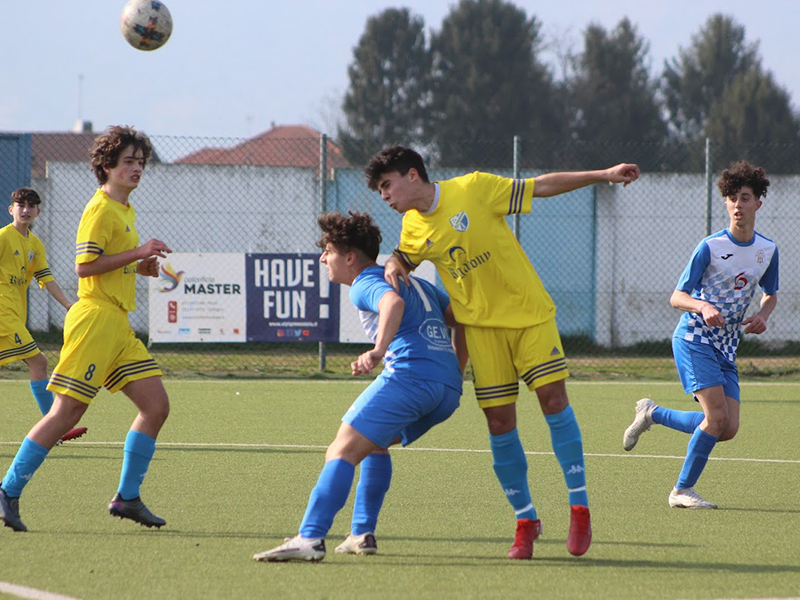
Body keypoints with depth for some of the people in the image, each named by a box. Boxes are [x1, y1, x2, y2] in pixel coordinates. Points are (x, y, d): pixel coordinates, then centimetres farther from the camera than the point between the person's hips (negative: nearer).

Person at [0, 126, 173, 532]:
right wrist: (137, 253, -18)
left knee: (156, 406, 2)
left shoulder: (124, 211, 20)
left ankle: (127, 498, 7)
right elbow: (84, 266, -19)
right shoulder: (100, 210, -9)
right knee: (66, 412, -11)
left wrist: (140, 267, 12)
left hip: (118, 326, 10)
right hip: (95, 318, -9)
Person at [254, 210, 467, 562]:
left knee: (342, 451, -14)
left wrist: (378, 351, -34)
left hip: (410, 373, -9)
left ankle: (309, 539, -30)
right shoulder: (417, 283, 31)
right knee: (375, 442, 30)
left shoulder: (365, 284, 3)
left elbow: (393, 302, -20)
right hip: (448, 391, 9)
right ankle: (362, 534, 22)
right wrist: (455, 373, 33)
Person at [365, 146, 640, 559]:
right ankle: (525, 520, 10)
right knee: (499, 423, -3)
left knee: (553, 397, -13)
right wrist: (393, 266, -1)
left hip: (529, 310, -3)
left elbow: (541, 187, -4)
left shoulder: (474, 188, -9)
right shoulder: (413, 229, 4)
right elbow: (404, 258, 25)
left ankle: (579, 508, -6)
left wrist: (603, 175, -7)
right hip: (481, 324, 3)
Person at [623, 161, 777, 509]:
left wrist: (763, 315, -1)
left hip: (726, 348, 6)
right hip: (694, 340, -6)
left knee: (728, 429, -3)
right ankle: (683, 490, -6)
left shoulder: (768, 250, 5)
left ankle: (652, 414, 19)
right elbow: (677, 297, -10)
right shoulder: (710, 247, -11)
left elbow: (770, 294, 22)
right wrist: (704, 307, -31)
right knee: (717, 417, -21)